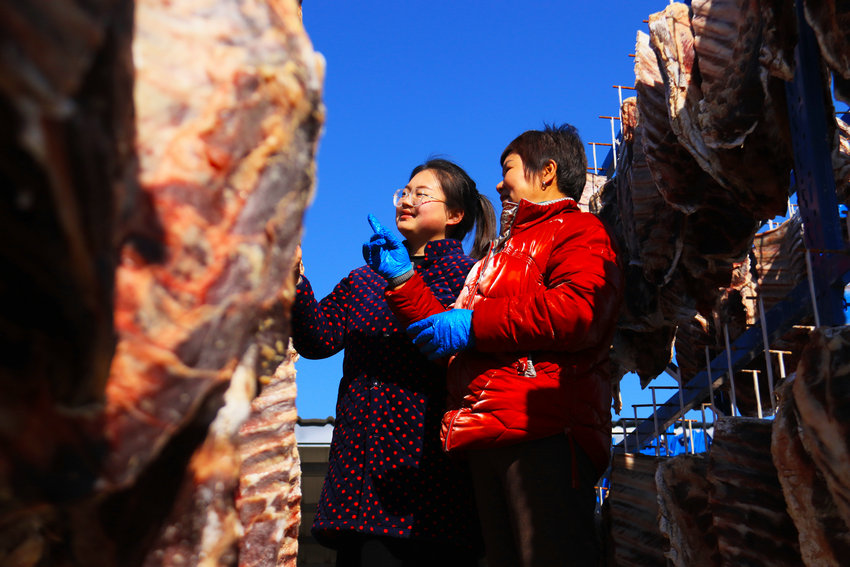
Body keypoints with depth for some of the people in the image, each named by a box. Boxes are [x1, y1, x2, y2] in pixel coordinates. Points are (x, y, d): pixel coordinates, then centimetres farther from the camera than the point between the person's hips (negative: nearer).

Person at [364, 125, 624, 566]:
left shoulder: (578, 230, 5)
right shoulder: (504, 250, 33)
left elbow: (579, 311, -17)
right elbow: (451, 335, 31)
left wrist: (472, 325, -12)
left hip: (545, 430, -9)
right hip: (486, 434, 9)